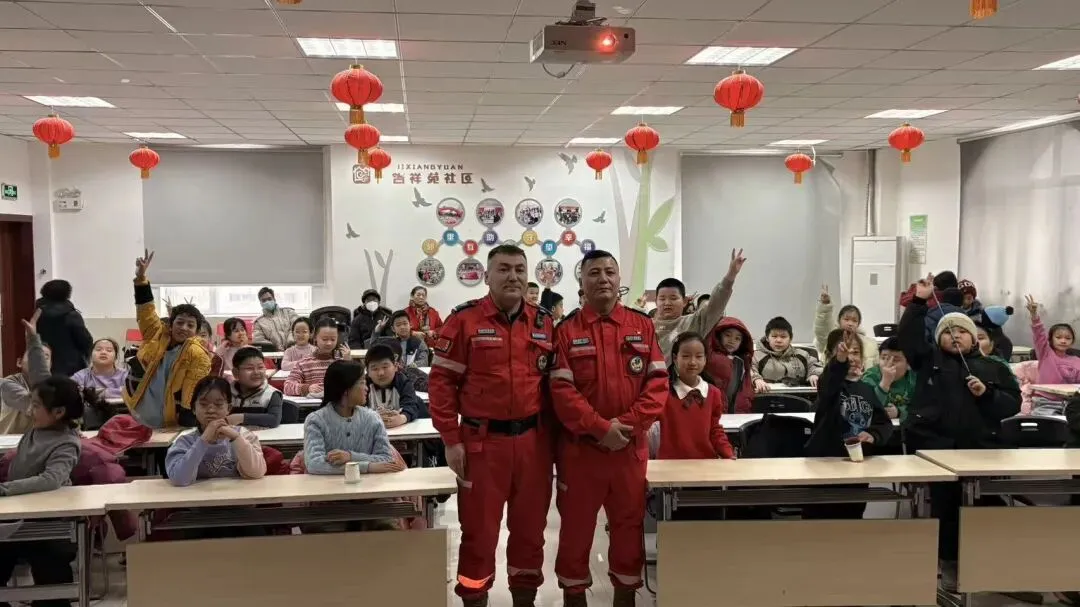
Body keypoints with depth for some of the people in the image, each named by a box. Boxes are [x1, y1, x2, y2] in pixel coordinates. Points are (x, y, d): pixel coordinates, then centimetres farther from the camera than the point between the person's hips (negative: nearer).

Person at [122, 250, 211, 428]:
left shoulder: (197, 354, -12)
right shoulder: (157, 336, 3)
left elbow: (193, 395, -14)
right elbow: (146, 311, 5)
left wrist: (186, 428, -20)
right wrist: (141, 277, -5)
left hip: (170, 427, -5)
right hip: (138, 422, 5)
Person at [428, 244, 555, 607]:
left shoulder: (544, 323, 7)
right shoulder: (464, 319, -4)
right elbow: (442, 381, -5)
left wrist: (554, 434, 8)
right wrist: (451, 440, -9)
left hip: (533, 439, 4)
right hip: (482, 440, -3)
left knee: (530, 526, 13)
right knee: (479, 529, 5)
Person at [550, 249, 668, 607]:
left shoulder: (643, 326, 5)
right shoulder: (567, 331, -1)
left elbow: (658, 382, -1)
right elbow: (561, 390, -9)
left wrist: (627, 424, -13)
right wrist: (601, 428, -18)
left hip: (632, 447, 2)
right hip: (580, 447, -2)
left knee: (630, 526, 11)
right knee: (576, 527, 8)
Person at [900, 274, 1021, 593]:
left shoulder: (993, 367, 15)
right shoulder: (929, 358, 10)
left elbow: (1013, 403, 11)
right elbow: (907, 336, -5)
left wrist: (987, 394, -7)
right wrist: (919, 302, -10)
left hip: (979, 447, 2)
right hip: (934, 443, -2)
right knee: (945, 500, -3)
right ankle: (948, 560, 11)